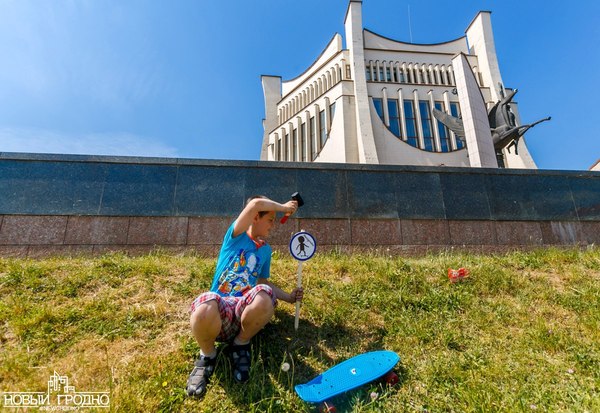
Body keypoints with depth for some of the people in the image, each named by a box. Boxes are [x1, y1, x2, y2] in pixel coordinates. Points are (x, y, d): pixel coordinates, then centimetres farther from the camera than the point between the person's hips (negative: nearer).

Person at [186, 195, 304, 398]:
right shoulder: (236, 235, 6)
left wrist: (289, 297, 23)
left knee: (264, 296, -36)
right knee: (204, 310, -42)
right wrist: (284, 207, 4)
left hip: (245, 309, 3)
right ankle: (208, 355, -3)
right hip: (219, 309, -3)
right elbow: (256, 204, -10)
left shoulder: (266, 249, 23)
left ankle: (241, 344, -1)